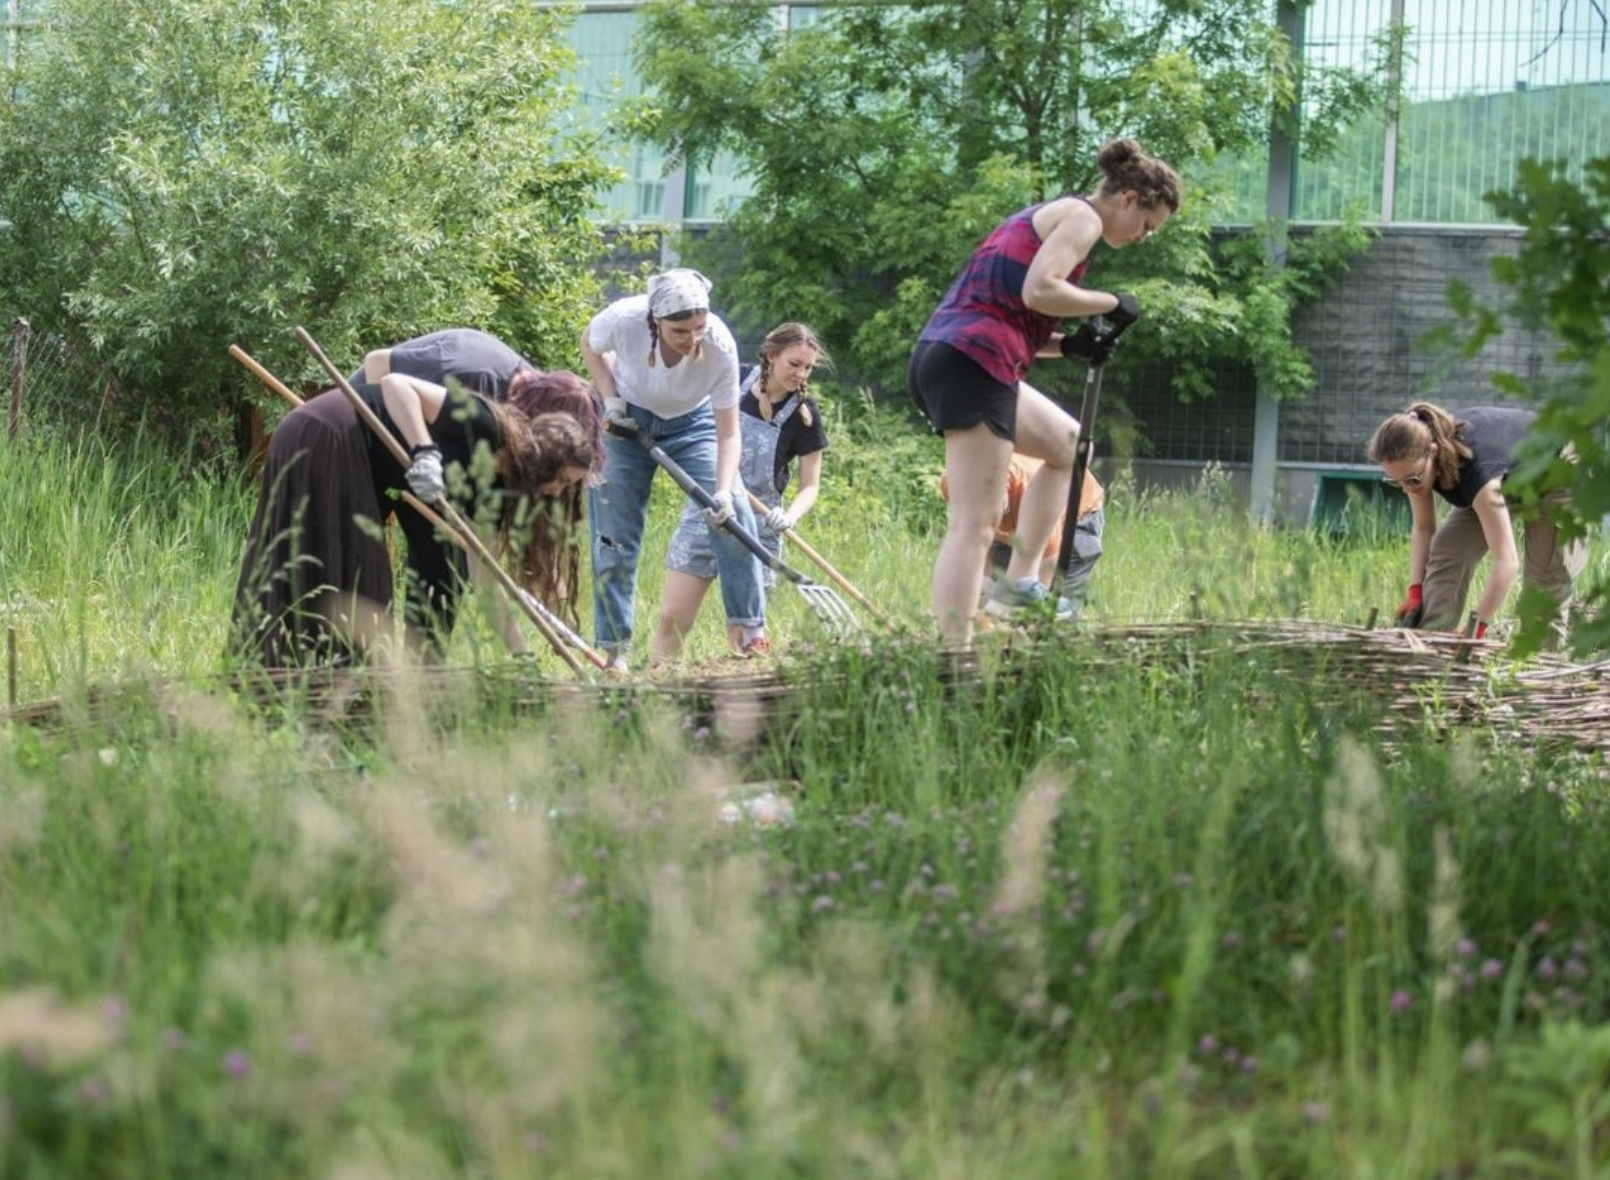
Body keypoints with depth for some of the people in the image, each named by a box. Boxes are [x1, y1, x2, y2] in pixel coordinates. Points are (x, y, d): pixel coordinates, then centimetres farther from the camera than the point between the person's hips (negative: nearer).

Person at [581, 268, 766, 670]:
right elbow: (589, 344, -6)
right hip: (626, 421, 0)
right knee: (614, 536, -4)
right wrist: (610, 399, -18)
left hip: (691, 423, 0)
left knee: (735, 517, -14)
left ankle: (752, 634, -6)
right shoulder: (624, 321, -32)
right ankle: (615, 653, 4)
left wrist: (724, 491, -37)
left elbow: (728, 433, -24)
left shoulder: (720, 346, -32)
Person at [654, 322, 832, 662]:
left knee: (743, 633, -5)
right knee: (672, 618, 0)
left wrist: (789, 517, -22)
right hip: (705, 511, 2)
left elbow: (810, 485, -3)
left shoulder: (804, 414, -6)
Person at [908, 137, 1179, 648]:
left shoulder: (1048, 217, 25)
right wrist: (1110, 304, -6)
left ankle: (1019, 579, 21)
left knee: (1069, 445, 28)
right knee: (973, 525, -13)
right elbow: (1039, 290, -20)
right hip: (973, 363, -10)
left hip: (942, 357, 10)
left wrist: (1070, 344, 8)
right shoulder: (1081, 217, -4)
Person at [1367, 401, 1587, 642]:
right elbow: (1423, 528, -10)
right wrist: (1415, 593, -22)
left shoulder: (1478, 468, -47)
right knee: (1446, 552, -9)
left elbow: (1506, 562, -50)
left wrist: (1476, 629, -53)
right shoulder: (1414, 461, -27)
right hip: (1505, 479, 6)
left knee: (1546, 577, -8)